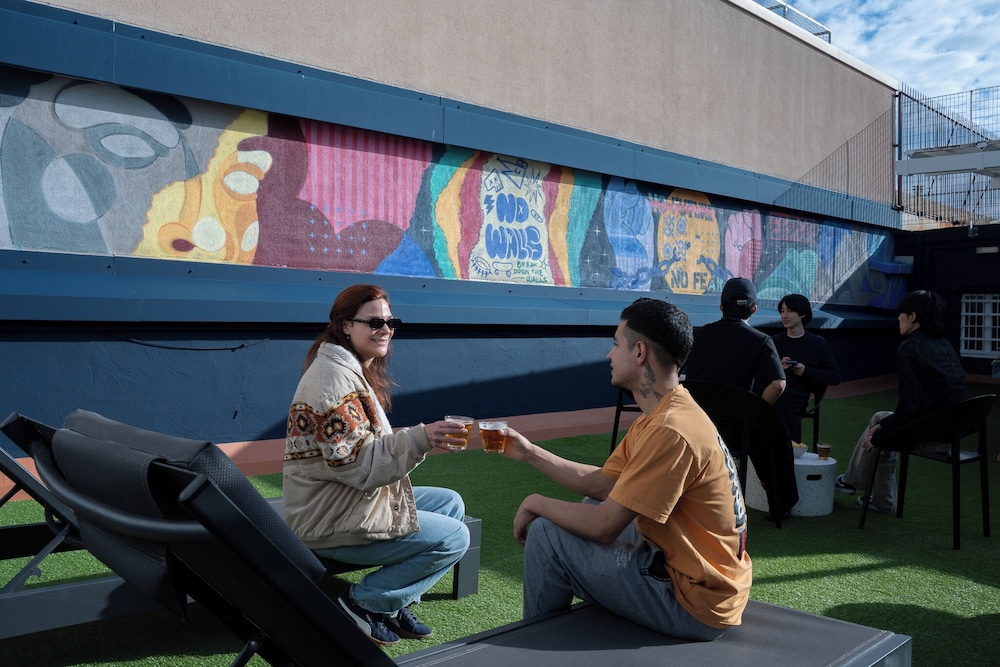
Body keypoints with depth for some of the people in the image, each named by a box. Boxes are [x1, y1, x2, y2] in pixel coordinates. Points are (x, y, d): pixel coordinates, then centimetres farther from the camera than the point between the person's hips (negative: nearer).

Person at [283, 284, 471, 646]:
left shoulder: (355, 370, 12)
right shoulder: (335, 376, -21)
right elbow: (355, 462, -27)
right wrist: (420, 439, -33)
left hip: (349, 501, 10)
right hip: (331, 521, -10)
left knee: (451, 503, 13)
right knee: (454, 537, -9)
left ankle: (395, 604, 12)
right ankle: (364, 602, 1)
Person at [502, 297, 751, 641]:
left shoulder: (670, 431, -27)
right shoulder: (665, 414, 6)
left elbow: (603, 526, -24)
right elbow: (600, 484, 11)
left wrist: (538, 503, -8)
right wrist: (530, 453, 13)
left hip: (694, 605, -10)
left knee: (546, 536, -8)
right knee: (590, 507, 24)